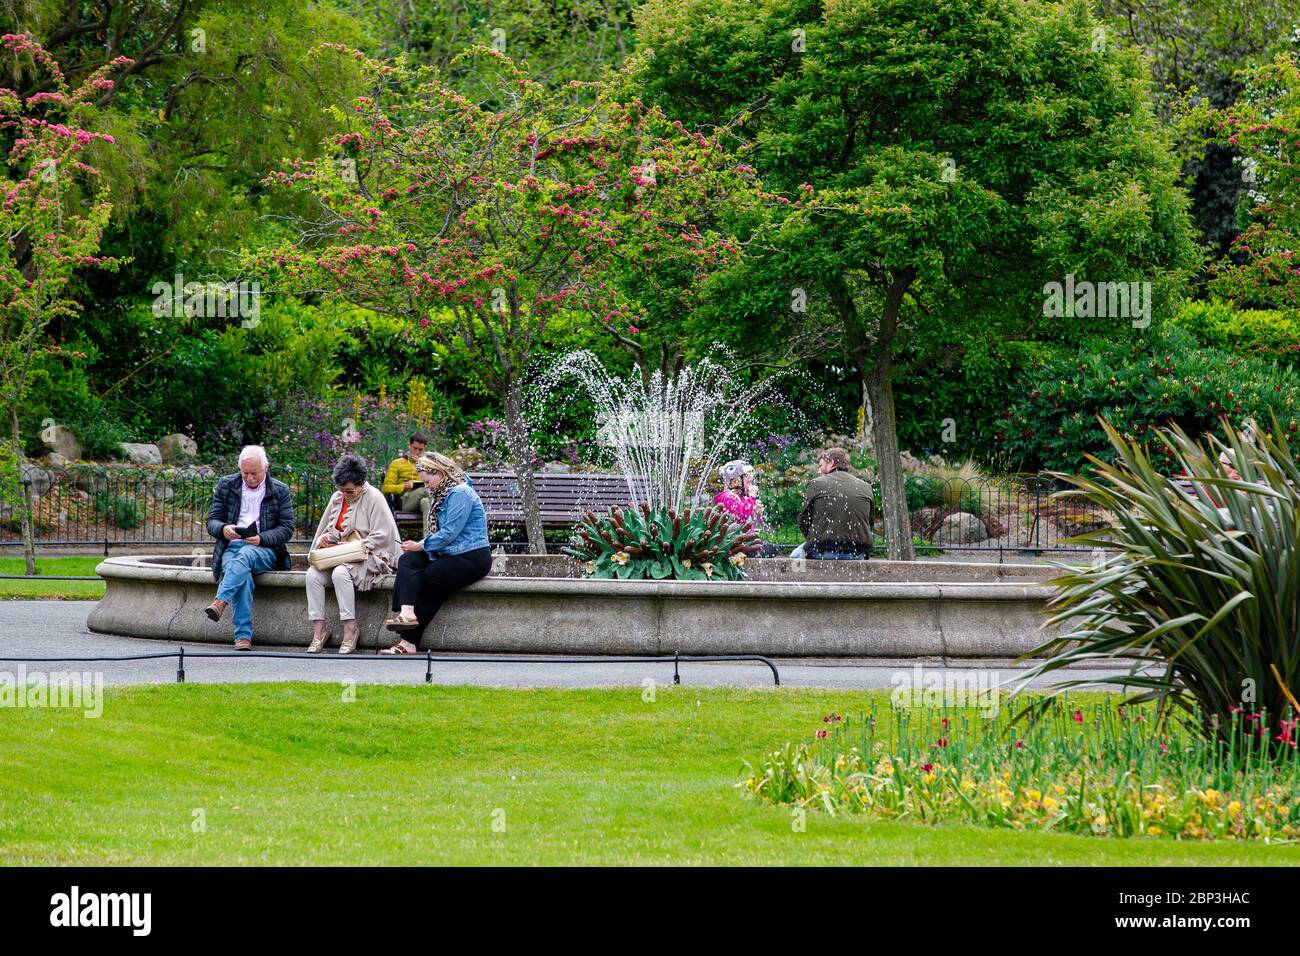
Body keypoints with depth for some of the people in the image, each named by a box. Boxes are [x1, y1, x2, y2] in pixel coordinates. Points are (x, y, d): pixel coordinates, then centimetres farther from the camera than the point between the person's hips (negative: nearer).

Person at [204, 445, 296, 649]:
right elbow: (212, 522, 11)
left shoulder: (280, 491, 8)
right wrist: (223, 529, -14)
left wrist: (261, 538, -16)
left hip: (265, 549, -1)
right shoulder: (226, 485, 13)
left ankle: (220, 602, -55)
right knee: (242, 573, -35)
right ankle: (243, 635, -43)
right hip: (232, 546, 1)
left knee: (245, 555, -39)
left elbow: (287, 528, 3)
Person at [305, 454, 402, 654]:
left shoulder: (374, 498, -7)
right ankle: (318, 632, -23)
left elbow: (381, 536, -13)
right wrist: (324, 538, -2)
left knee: (340, 573, -36)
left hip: (369, 557, -6)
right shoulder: (337, 498, 14)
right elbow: (324, 529, 24)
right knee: (313, 574, -22)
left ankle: (350, 630, -28)